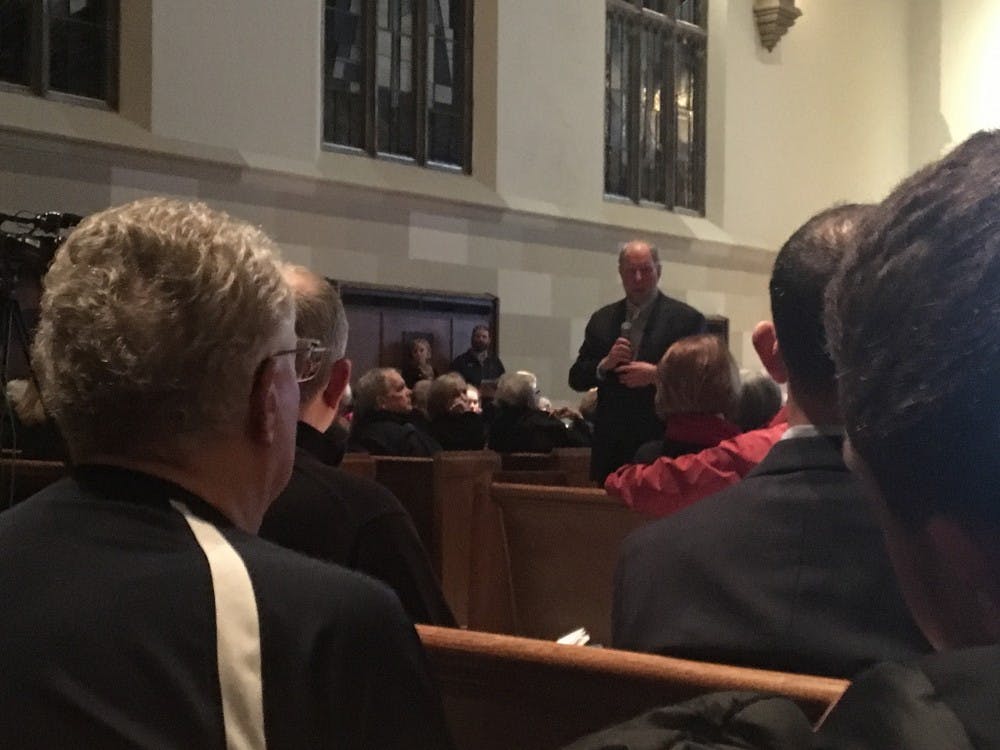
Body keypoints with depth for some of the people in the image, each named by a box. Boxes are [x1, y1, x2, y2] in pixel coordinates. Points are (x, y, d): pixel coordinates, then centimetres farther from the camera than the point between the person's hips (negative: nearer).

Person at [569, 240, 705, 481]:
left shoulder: (687, 318, 1)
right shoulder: (602, 319, 13)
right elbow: (576, 379, 12)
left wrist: (657, 374, -17)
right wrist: (604, 364, -8)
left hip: (663, 442, -3)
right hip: (612, 445, 3)